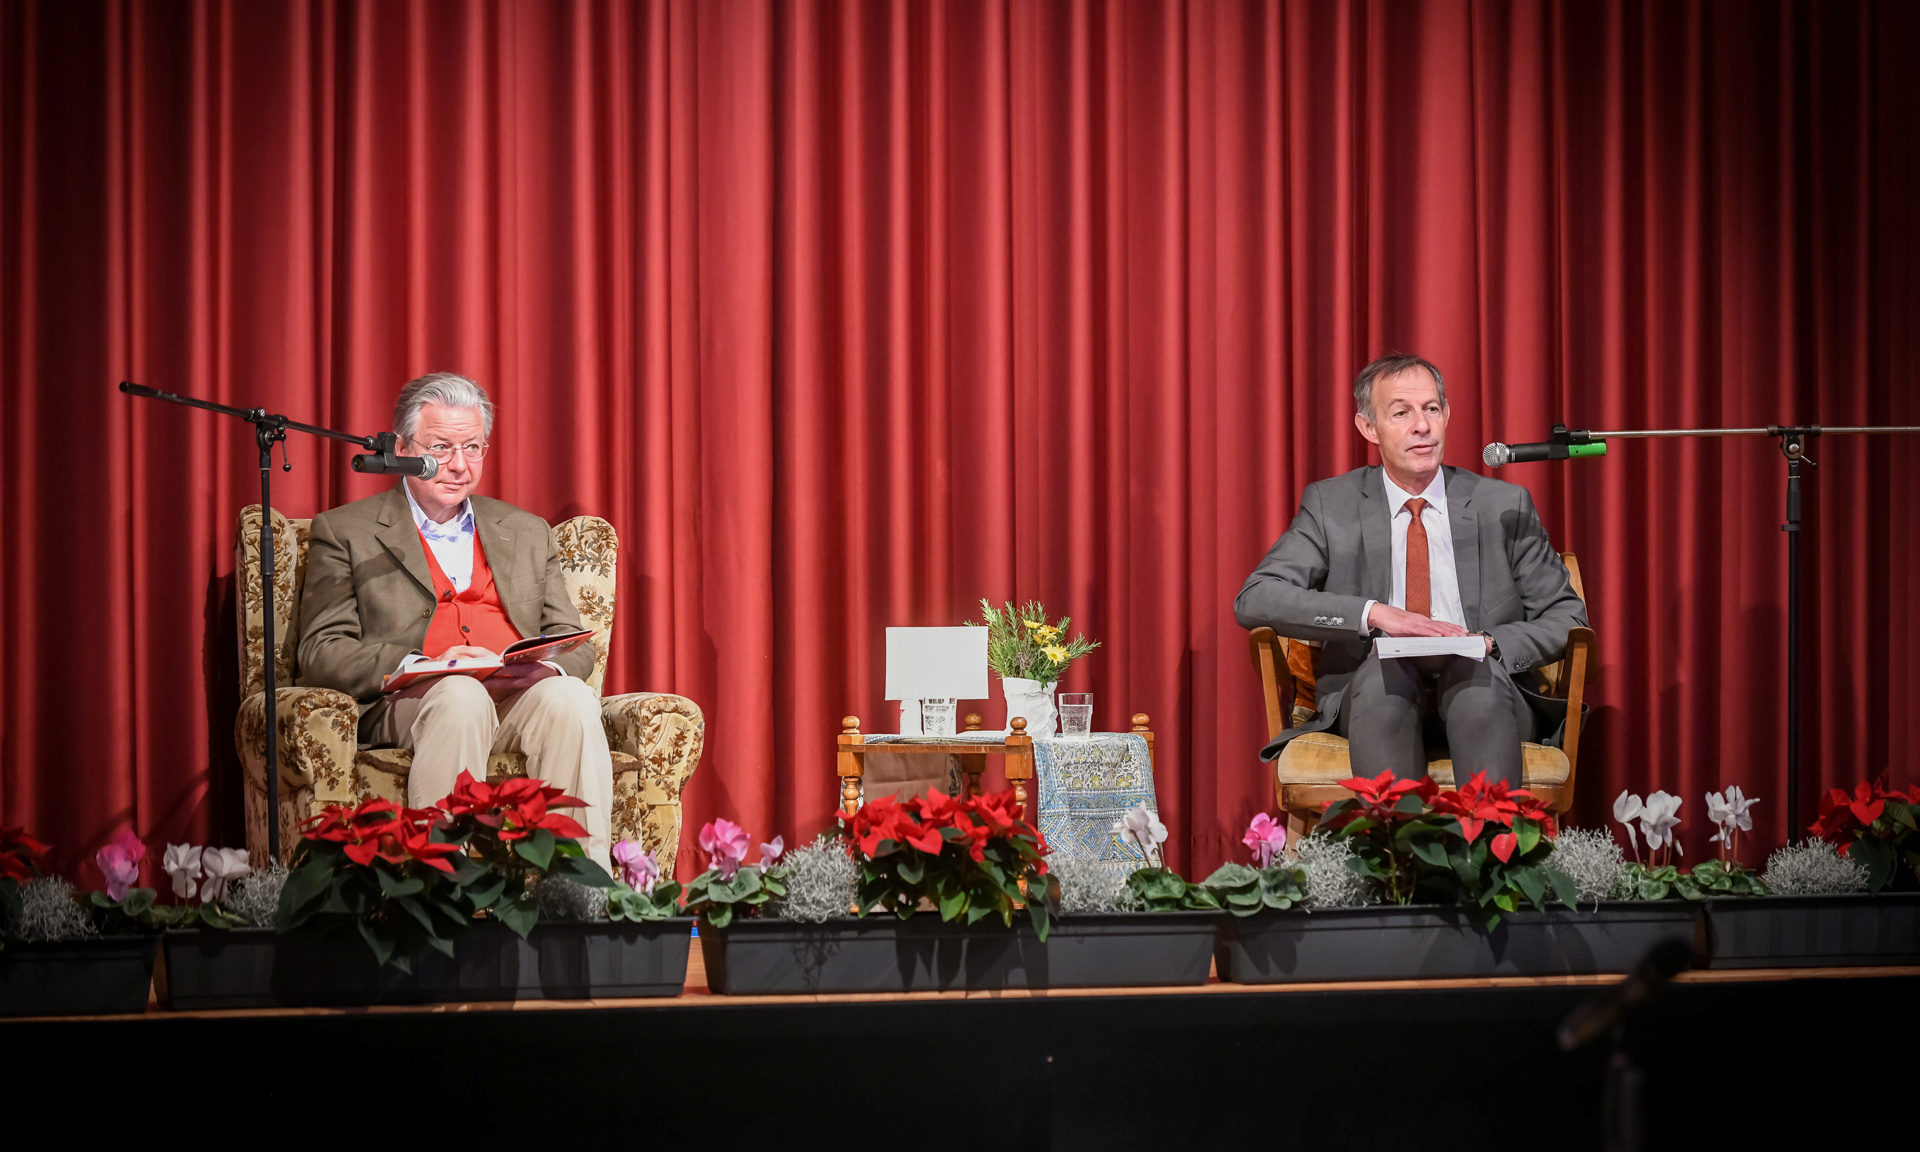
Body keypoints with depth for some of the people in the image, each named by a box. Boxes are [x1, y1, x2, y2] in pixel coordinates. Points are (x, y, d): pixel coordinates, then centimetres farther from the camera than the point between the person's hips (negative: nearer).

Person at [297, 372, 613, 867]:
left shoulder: (527, 533, 26)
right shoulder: (344, 532, 14)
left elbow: (576, 646, 22)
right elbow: (321, 653, 3)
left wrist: (547, 669, -5)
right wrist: (423, 666, -15)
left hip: (522, 697, 3)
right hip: (407, 702, -3)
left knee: (570, 696, -32)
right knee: (461, 695, -38)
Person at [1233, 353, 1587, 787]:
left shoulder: (1504, 506, 12)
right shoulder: (1330, 505, 9)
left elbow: (1567, 615, 12)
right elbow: (1253, 600, -3)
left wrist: (1490, 644, -10)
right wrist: (1374, 614, -16)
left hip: (1478, 687, 0)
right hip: (1376, 696, 0)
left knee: (1479, 673, -34)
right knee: (1383, 671, -35)